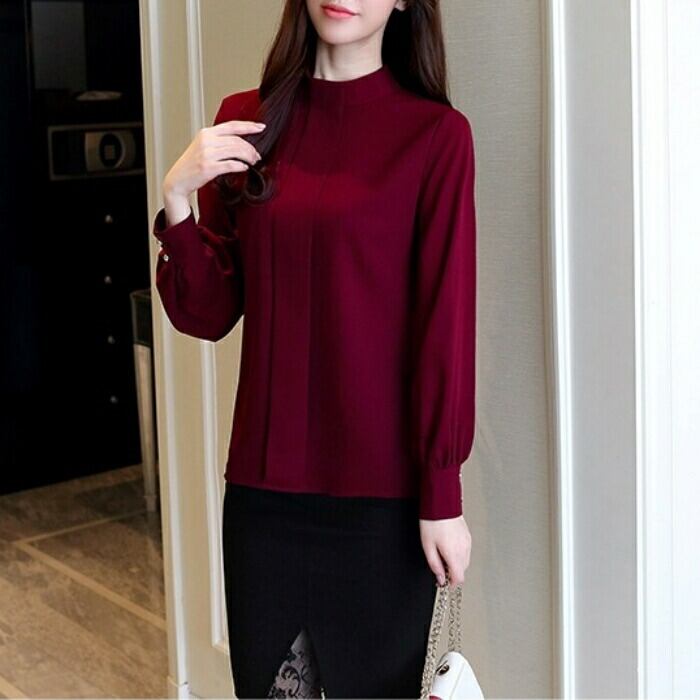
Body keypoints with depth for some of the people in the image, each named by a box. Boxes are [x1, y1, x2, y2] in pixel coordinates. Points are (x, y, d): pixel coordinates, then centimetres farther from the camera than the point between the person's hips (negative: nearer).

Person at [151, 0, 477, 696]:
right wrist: (177, 197, -10)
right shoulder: (246, 121, 5)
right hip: (265, 479, 4)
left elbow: (447, 326, -8)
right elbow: (206, 315, 5)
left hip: (382, 491, -3)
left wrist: (442, 494, -8)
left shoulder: (435, 135, -7)